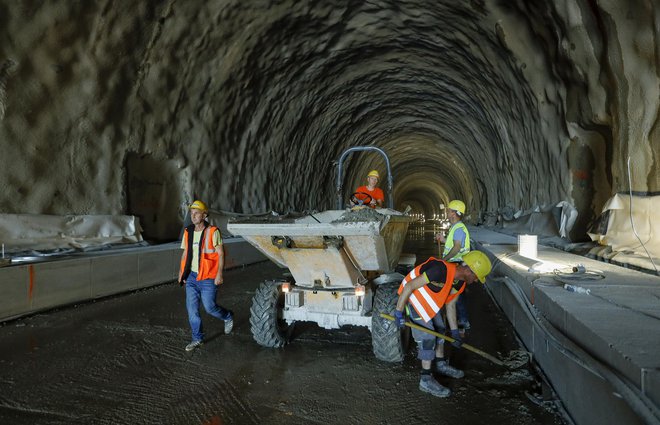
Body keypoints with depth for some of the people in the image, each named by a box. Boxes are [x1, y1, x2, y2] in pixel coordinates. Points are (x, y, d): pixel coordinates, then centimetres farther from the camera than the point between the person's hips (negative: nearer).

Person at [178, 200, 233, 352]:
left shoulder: (213, 232, -11)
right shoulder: (188, 232, 6)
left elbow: (220, 254, -11)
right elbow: (185, 254, 15)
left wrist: (219, 274, -18)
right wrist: (181, 272, 13)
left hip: (208, 278, -5)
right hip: (192, 277, 5)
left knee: (209, 307, 0)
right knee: (192, 308, 4)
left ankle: (228, 317, 31)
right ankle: (197, 338, 19)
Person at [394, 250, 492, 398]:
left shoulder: (459, 282, -4)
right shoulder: (441, 271, -34)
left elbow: (450, 305, 10)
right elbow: (409, 286, -31)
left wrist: (455, 332, 14)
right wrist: (399, 312, -24)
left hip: (427, 300, 9)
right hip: (412, 297, -9)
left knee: (439, 329, 19)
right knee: (427, 337, -9)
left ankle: (441, 364, 38)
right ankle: (426, 380, 1)